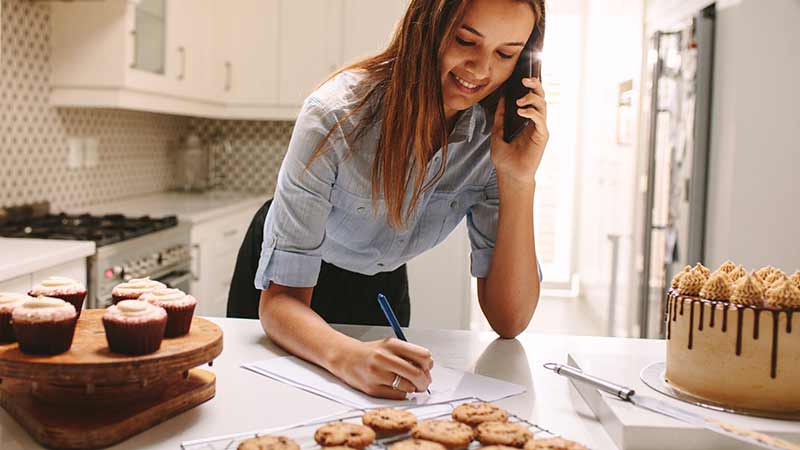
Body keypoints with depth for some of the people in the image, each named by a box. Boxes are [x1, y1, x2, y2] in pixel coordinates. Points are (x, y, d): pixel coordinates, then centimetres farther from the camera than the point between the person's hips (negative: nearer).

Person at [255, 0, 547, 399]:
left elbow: (509, 321, -24)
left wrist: (519, 179, -34)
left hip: (384, 286, 3)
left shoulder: (496, 138, -21)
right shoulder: (336, 116, -33)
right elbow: (282, 298, -33)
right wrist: (347, 356, -54)